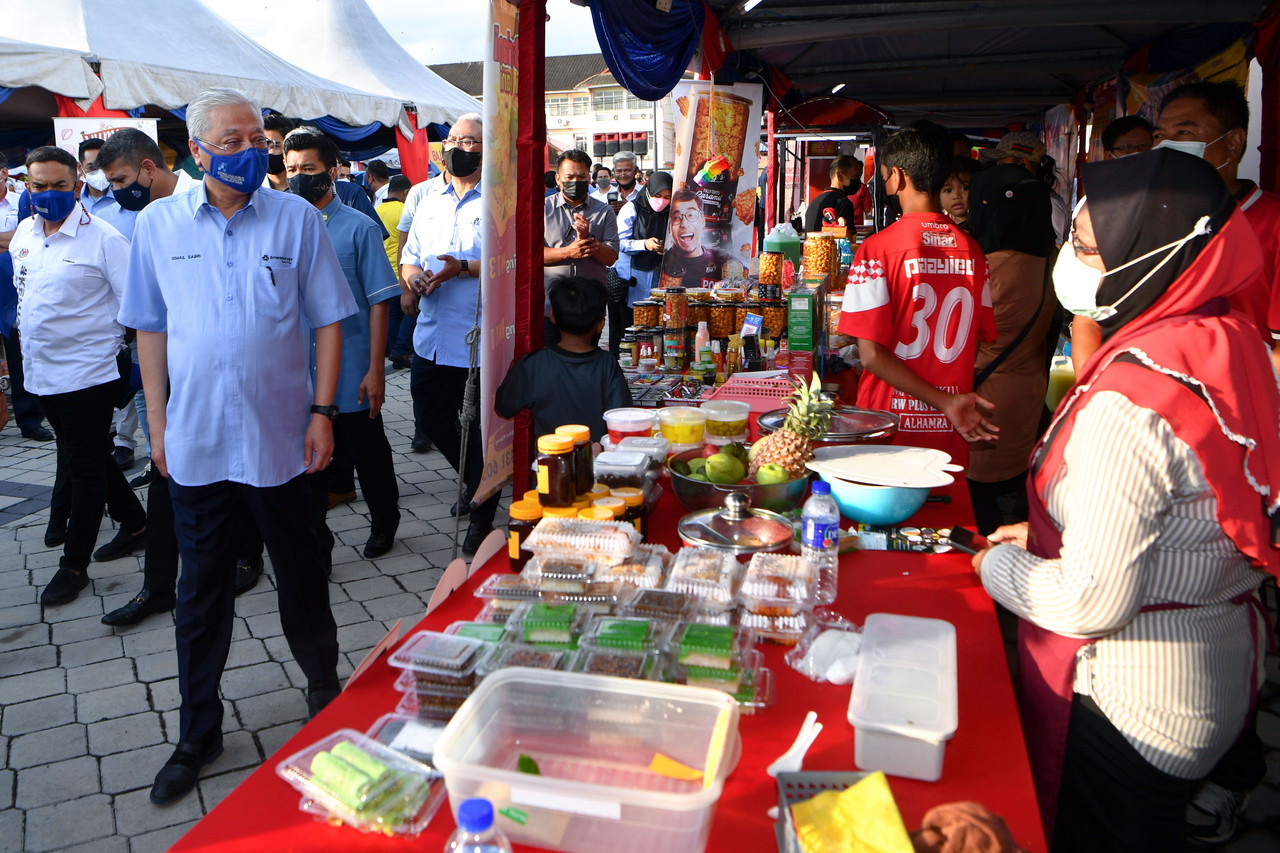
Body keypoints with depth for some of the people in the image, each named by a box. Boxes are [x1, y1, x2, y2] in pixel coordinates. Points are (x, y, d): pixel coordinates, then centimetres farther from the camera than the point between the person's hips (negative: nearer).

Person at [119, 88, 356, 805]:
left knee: (301, 575, 14)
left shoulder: (297, 218, -3)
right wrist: (157, 422, 5)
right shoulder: (158, 224, 2)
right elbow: (151, 328, 8)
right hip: (195, 441, 2)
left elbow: (328, 319, -1)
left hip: (280, 437, -1)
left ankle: (325, 687, 37)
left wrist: (322, 411, -7)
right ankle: (198, 733, 28)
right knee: (201, 590, 12)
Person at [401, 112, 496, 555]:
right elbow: (409, 258, 20)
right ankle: (475, 483, 40)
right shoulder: (429, 203, 17)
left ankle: (481, 516, 20)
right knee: (430, 422, 15)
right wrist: (412, 276, -3)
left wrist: (465, 267, -23)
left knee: (482, 430, 3)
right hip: (431, 339, 7)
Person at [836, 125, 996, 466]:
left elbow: (871, 355, -17)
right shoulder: (972, 250, 0)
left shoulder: (877, 248, -12)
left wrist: (943, 401, -14)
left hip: (892, 425, -3)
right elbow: (982, 340, 9)